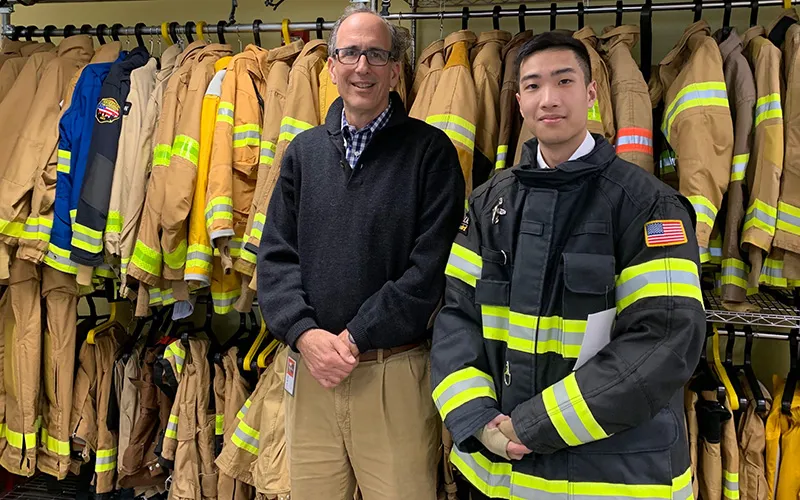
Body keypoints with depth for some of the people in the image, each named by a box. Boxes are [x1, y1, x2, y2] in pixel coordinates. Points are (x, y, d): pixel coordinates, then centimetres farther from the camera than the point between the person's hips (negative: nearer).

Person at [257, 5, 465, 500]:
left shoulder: (429, 150, -3)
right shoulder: (304, 151, 9)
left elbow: (430, 265, -10)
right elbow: (277, 254, 6)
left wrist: (355, 338, -13)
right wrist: (304, 333, -9)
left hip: (396, 374, -3)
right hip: (311, 368, 4)